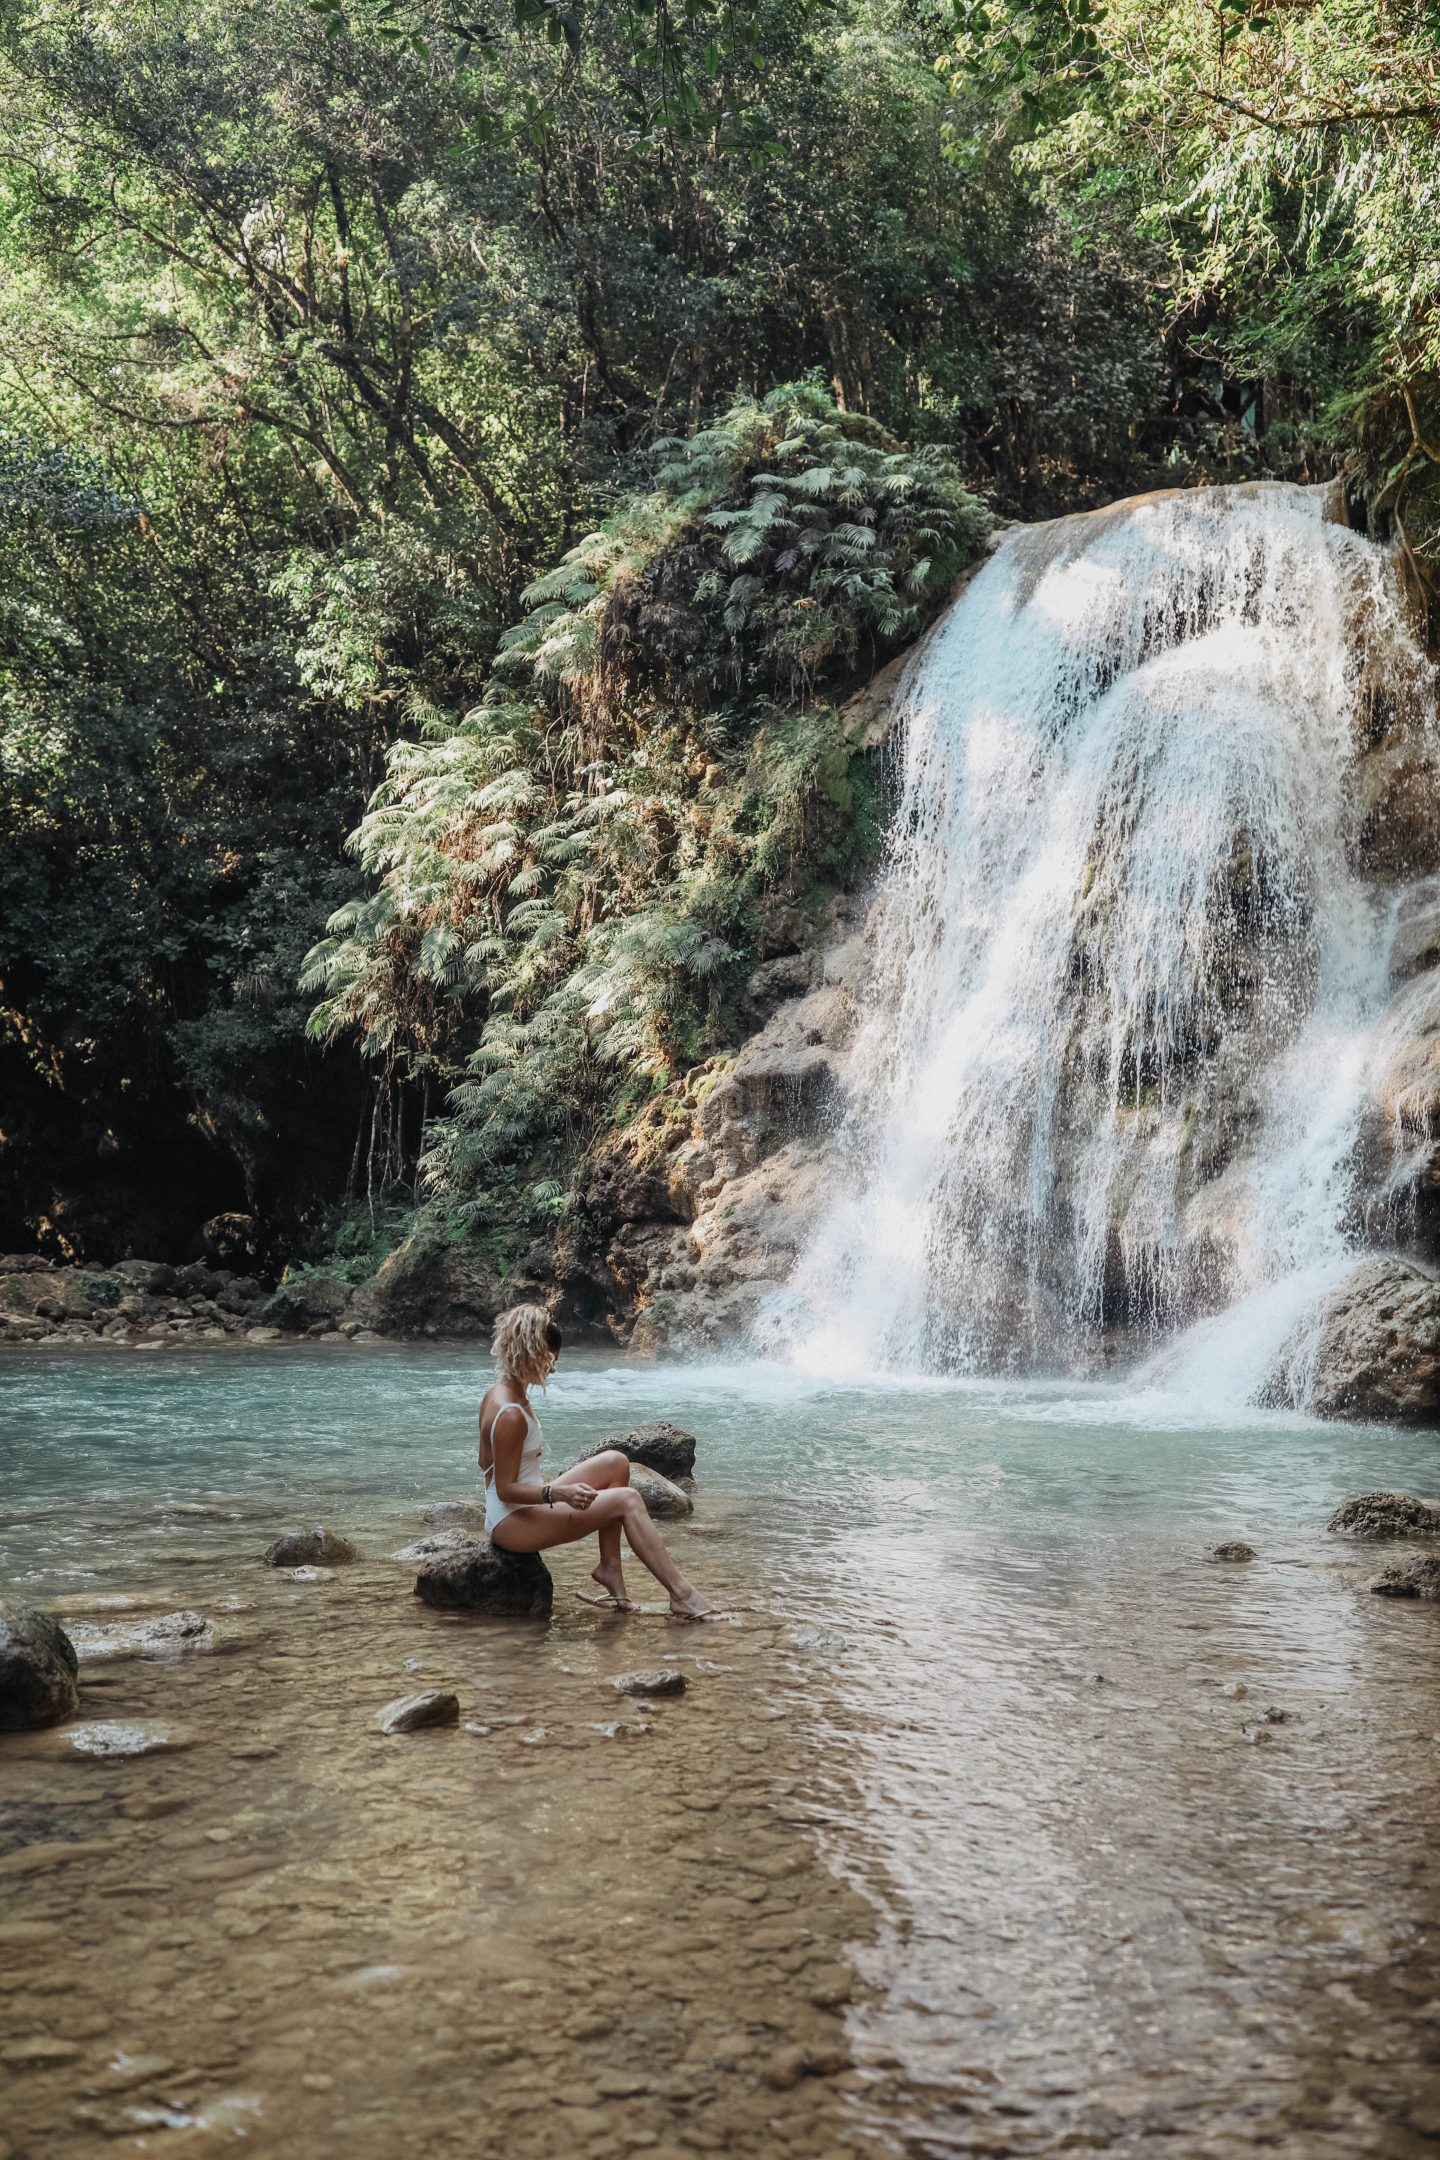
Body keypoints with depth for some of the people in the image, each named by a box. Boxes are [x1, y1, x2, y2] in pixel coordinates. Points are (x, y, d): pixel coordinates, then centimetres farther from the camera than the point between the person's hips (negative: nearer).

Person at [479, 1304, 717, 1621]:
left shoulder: (495, 1394, 6)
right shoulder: (511, 1414, -24)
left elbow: (486, 1463, 15)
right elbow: (505, 1489, -21)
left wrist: (544, 1482, 22)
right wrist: (560, 1493, -32)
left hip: (526, 1506, 10)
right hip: (512, 1522, -10)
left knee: (616, 1462, 6)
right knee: (627, 1500, -16)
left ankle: (610, 1566, 4)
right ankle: (681, 1594, -13)